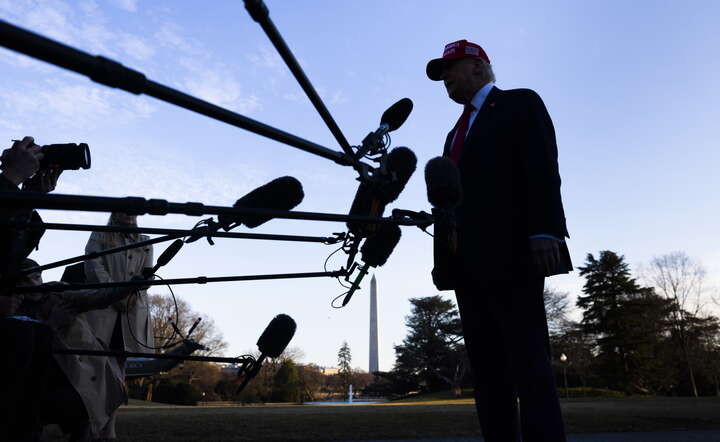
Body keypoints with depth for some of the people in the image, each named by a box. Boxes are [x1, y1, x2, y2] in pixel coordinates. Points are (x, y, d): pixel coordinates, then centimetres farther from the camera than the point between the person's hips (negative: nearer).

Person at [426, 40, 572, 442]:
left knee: (529, 363, -9)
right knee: (487, 369, 4)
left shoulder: (521, 103, 9)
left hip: (512, 253, -7)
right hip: (471, 263, 7)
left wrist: (545, 230, -19)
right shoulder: (457, 133, 28)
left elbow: (543, 169, -7)